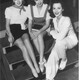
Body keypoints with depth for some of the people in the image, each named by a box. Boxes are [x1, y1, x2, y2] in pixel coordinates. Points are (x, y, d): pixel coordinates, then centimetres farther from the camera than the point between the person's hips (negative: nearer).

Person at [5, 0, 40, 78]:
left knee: (26, 40, -34)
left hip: (23, 29, 2)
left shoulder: (27, 9, 11)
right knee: (23, 47, -28)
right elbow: (7, 25, 1)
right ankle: (33, 69, -31)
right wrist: (10, 35, -13)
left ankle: (36, 64, -36)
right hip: (13, 30, -1)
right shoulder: (9, 9, 4)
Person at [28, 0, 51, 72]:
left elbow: (47, 24, -13)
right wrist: (30, 32, -18)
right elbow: (30, 23, 1)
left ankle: (41, 61, -33)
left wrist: (39, 32, -25)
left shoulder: (47, 8, -11)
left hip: (44, 28, -2)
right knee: (34, 38, -32)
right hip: (34, 29, 2)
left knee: (39, 35, -36)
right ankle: (43, 59, -23)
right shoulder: (32, 9, -3)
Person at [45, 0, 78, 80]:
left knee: (59, 43, -36)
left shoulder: (66, 19, -27)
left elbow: (60, 37, -35)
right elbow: (57, 35, 7)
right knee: (54, 53, -21)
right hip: (61, 41, 6)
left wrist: (52, 32, -18)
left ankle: (64, 60, -5)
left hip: (71, 39, -5)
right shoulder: (54, 20, -4)